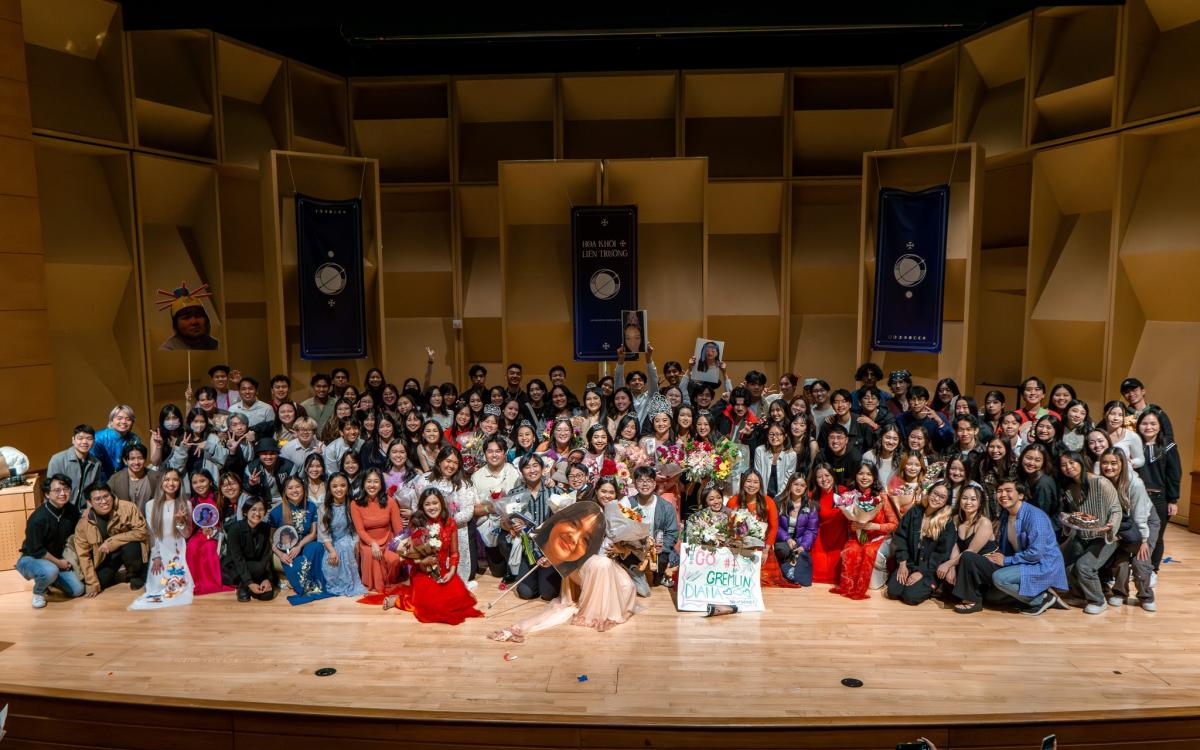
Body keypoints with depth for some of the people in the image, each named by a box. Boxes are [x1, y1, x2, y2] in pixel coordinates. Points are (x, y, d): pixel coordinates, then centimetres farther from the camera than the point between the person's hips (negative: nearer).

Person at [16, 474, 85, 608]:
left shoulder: (72, 510, -7)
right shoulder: (38, 518, -26)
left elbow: (73, 535, 10)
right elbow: (36, 550, -22)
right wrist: (58, 562, -15)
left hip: (58, 559, 6)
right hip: (31, 559, -6)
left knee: (78, 590, -7)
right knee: (51, 571, -39)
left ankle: (46, 580, 20)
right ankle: (38, 592, -4)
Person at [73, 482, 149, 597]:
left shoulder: (128, 507, -24)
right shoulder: (83, 523, -15)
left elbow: (141, 532, -23)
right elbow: (83, 555, -10)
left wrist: (112, 542, -31)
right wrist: (92, 583, -13)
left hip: (130, 548, -3)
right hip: (105, 555, 3)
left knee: (130, 548, -34)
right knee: (100, 583, -13)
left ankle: (137, 576, -4)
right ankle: (112, 575, 24)